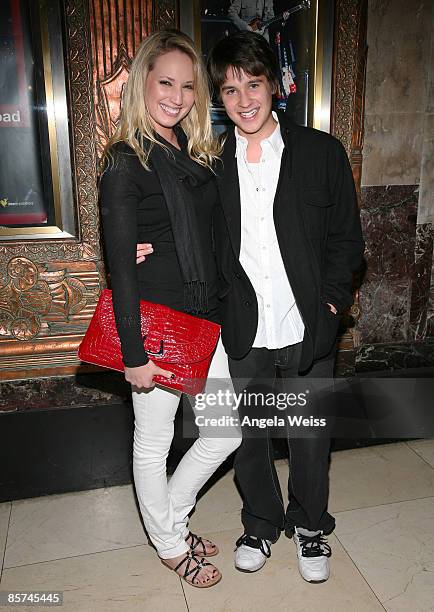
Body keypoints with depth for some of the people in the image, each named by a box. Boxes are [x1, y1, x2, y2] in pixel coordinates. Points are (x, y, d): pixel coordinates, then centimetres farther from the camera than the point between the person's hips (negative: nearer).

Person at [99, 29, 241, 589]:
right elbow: (120, 266, -15)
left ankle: (171, 516, 39)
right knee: (154, 439, 12)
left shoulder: (196, 154, 10)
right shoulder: (125, 162, -12)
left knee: (228, 430, 14)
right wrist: (133, 354, -16)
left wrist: (221, 311, 9)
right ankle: (168, 543, 37)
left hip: (204, 320, 8)